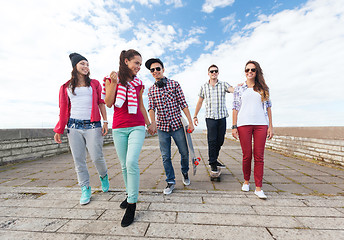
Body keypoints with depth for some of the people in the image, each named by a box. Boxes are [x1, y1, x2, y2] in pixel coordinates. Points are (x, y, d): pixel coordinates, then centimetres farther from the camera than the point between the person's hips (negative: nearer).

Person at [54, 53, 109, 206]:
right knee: (78, 160, 4)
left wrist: (105, 121, -2)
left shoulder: (94, 84, 12)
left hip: (92, 125, -2)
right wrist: (58, 130, 9)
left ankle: (103, 176, 26)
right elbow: (63, 109, 13)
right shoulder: (66, 87, 14)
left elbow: (101, 103, 8)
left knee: (96, 157, -5)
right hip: (74, 126, 2)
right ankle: (85, 189, 18)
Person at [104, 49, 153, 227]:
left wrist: (149, 123, 21)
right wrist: (114, 83, -11)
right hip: (119, 128, 1)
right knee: (124, 165, 9)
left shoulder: (138, 83, 11)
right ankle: (130, 194, 30)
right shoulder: (112, 79, 7)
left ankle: (132, 203, 0)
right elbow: (108, 103, -1)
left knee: (132, 162, -14)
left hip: (137, 126, 0)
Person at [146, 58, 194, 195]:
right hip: (161, 127, 2)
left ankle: (185, 173, 40)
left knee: (184, 152, 10)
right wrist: (153, 122, -23)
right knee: (165, 156, 7)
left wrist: (190, 122, -6)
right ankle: (171, 181, 25)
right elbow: (151, 108, -3)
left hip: (177, 124, -1)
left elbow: (183, 104, -2)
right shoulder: (151, 90, 7)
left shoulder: (174, 84, 0)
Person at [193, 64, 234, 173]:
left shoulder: (223, 84, 6)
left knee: (220, 140, 8)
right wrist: (195, 116, 10)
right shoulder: (204, 87, 8)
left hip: (222, 117, 2)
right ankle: (212, 163, 11)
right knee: (212, 140, -3)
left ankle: (214, 159, 27)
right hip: (210, 117, -1)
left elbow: (233, 90, -14)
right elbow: (200, 102, 12)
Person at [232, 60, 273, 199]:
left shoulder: (263, 88, 14)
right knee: (247, 155, 2)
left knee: (259, 156, 1)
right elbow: (235, 108, 5)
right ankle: (246, 181, 24)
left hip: (261, 124, 2)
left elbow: (268, 107, 13)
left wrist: (270, 126, 5)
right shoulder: (239, 88, 10)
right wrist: (234, 126, -2)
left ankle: (258, 188, 9)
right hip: (244, 124, -1)